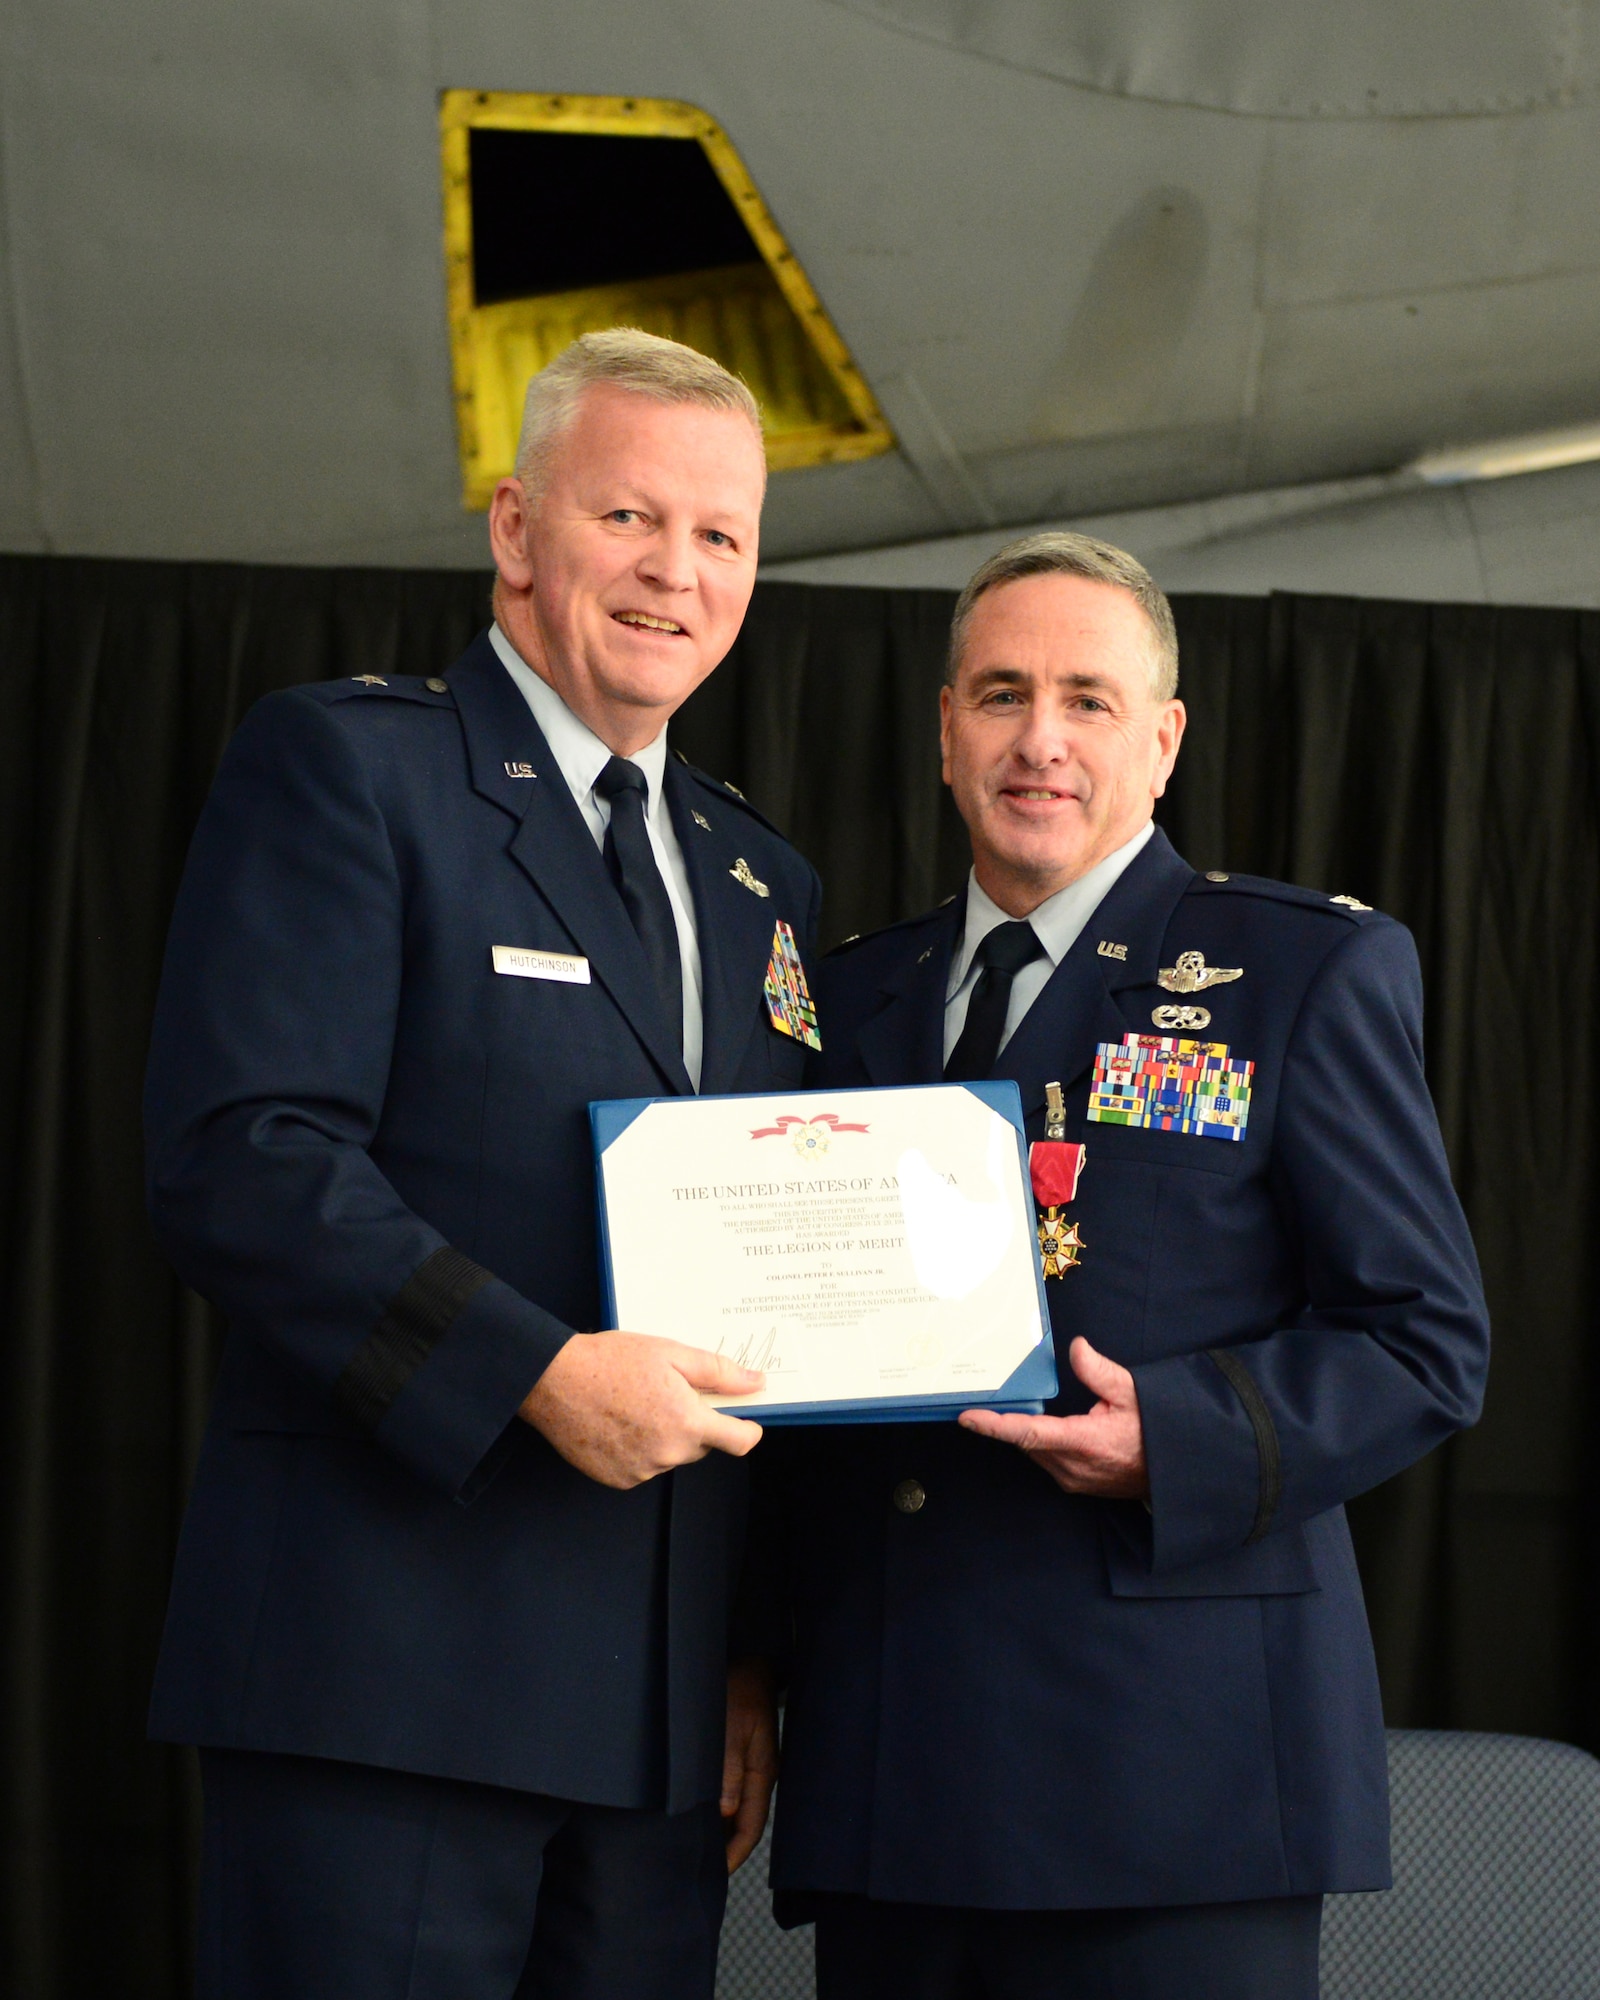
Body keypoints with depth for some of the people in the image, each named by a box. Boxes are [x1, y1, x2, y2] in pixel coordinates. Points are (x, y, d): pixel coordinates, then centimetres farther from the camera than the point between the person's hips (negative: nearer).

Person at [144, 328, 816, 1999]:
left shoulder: (763, 882, 19)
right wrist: (536, 1372, -21)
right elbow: (235, 1164, -14)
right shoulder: (339, 765, -2)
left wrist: (758, 1650, 14)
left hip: (663, 1701, 6)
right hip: (387, 1671, -6)